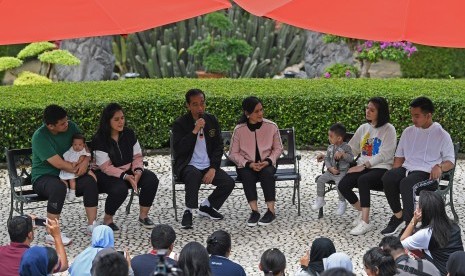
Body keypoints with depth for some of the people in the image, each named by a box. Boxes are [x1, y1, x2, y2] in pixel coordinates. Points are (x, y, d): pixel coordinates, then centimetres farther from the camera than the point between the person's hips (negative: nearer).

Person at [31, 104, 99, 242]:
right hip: (43, 177, -6)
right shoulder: (39, 137, -23)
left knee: (90, 182, -21)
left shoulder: (71, 127, -4)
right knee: (59, 187, -38)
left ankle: (92, 225, -11)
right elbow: (59, 163, -26)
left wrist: (85, 162, -16)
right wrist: (77, 168, -13)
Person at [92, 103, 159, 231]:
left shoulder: (129, 134, 1)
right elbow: (106, 167, -18)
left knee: (152, 179, -18)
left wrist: (138, 171, -18)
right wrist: (126, 176, -28)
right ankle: (107, 220, -10)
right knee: (119, 189, -37)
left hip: (129, 171, 6)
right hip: (106, 175, -6)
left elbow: (137, 156, 4)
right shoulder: (99, 139, -16)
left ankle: (143, 216, -2)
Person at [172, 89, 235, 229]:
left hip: (208, 166, 4)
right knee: (194, 174, -39)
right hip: (187, 166, -4)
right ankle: (188, 212, -20)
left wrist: (213, 168, -7)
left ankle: (206, 206, 8)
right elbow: (178, 149, -18)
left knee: (229, 183, -18)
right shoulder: (180, 124, -7)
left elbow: (218, 147, 7)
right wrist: (194, 131, -24)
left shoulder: (212, 120, 6)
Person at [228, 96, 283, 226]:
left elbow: (278, 148, 4)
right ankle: (254, 211, -31)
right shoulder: (239, 130, -8)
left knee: (267, 173, -33)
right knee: (247, 175, -33)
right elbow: (233, 153, -2)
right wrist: (249, 164, -16)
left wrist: (268, 161, -14)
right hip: (246, 166, 0)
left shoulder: (271, 126, -6)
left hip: (266, 164, 0)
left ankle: (271, 211, -29)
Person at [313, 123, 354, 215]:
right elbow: (327, 158, 6)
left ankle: (342, 203, -7)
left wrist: (343, 154, -28)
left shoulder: (346, 147, -7)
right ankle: (320, 199, 8)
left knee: (339, 183, -30)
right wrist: (330, 168, -11)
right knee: (320, 179, -10)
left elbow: (351, 159, -14)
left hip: (342, 172, -6)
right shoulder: (330, 147, 8)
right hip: (331, 171, 6)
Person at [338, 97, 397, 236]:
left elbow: (384, 155, -13)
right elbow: (353, 148, 22)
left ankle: (365, 221, -32)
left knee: (363, 180, -37)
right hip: (363, 166, 6)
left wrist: (364, 165, -18)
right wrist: (340, 153, 1)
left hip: (381, 168, -6)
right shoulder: (364, 128, 16)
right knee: (343, 185, -20)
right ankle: (362, 211, 4)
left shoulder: (388, 129, -4)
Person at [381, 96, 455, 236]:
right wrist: (395, 174, 3)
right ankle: (398, 215, -12)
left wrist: (439, 167, -19)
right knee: (388, 177, -30)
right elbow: (399, 156, 22)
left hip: (426, 173, -5)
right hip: (407, 169, 5)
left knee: (406, 183, -37)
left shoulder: (442, 135, 5)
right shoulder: (408, 132, 19)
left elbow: (450, 161, 4)